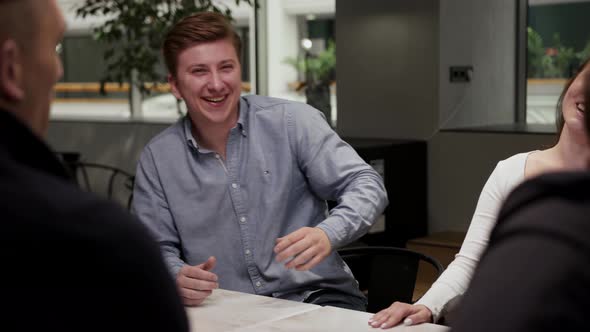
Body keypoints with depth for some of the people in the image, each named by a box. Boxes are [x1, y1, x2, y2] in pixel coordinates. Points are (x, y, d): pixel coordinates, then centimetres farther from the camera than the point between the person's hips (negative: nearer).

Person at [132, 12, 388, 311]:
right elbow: (156, 250, 8)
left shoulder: (293, 122, -1)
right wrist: (177, 278, -16)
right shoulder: (157, 159, 5)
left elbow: (366, 185, -5)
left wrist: (328, 234, -25)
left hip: (315, 298, -2)